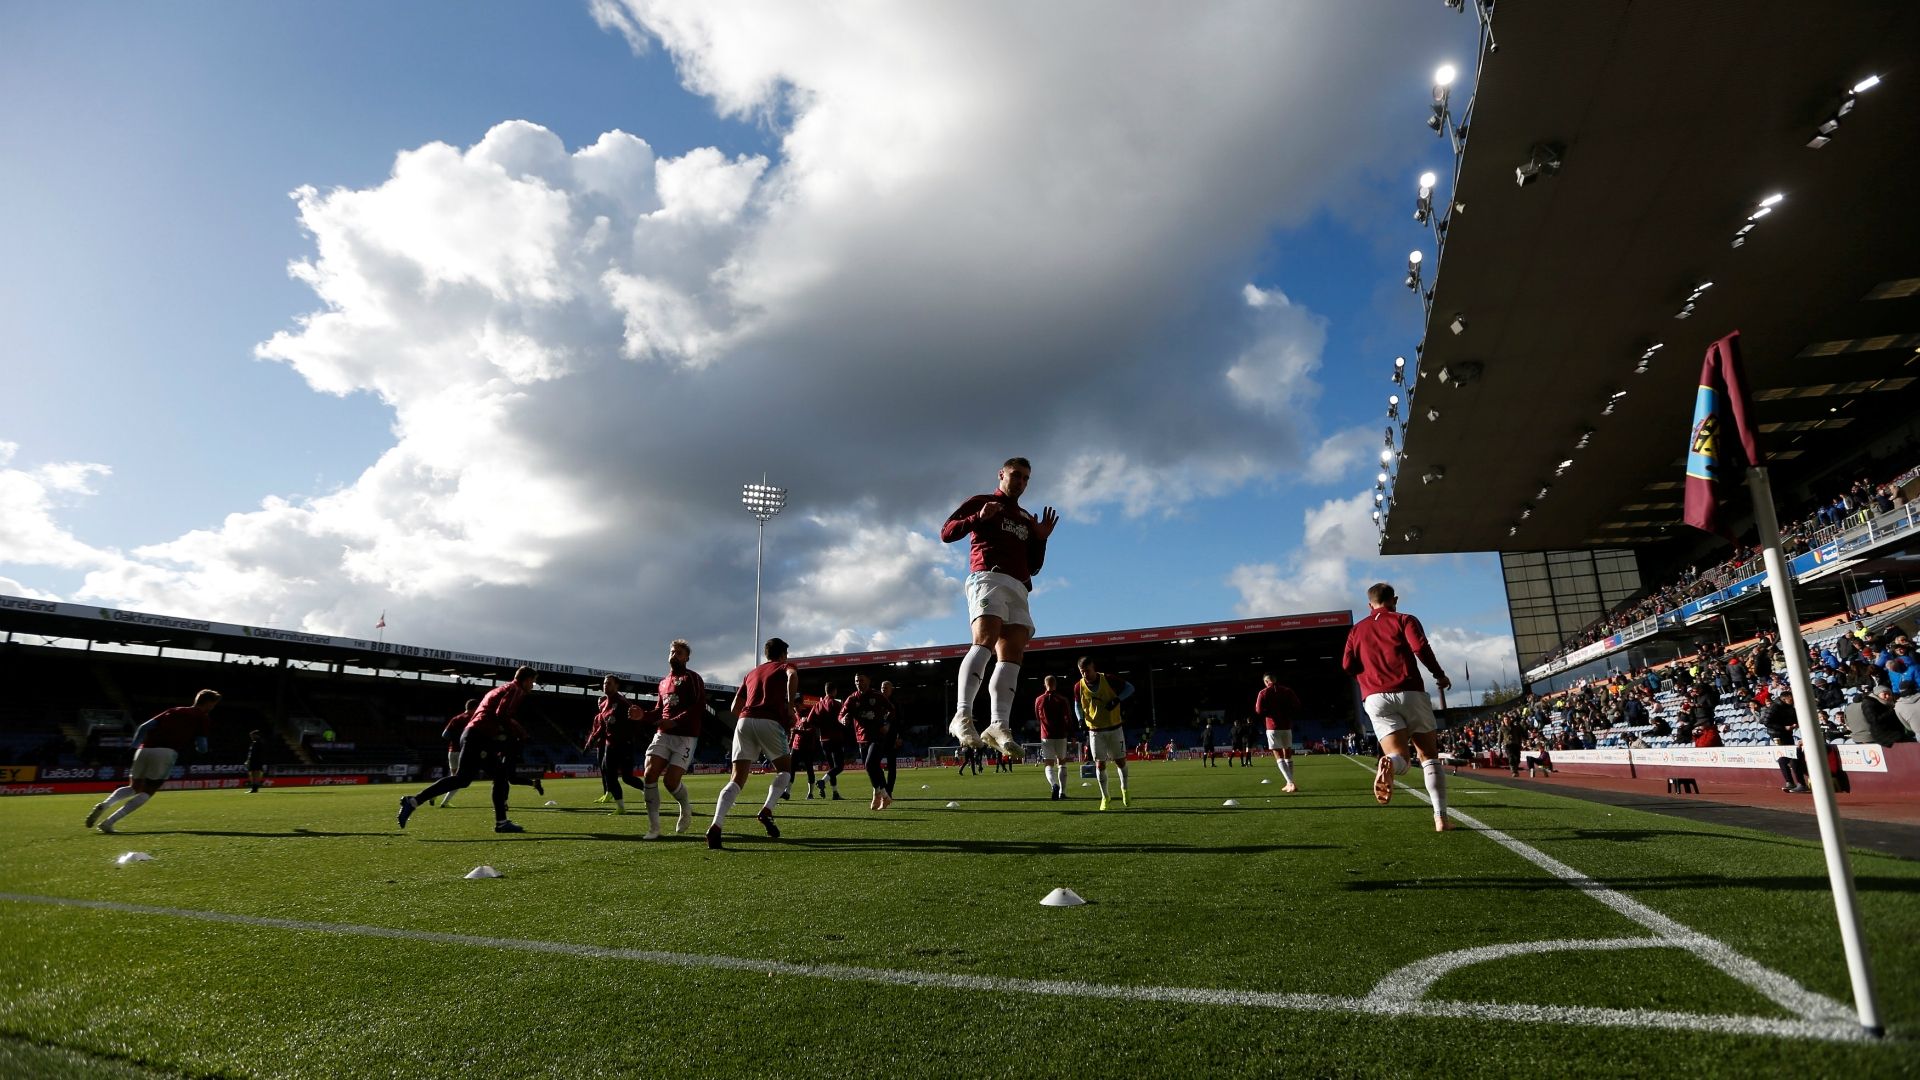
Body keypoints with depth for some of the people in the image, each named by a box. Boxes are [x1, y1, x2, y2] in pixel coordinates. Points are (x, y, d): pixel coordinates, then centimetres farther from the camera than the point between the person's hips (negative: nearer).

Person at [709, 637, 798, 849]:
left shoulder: (751, 673, 31)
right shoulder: (785, 667, 16)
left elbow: (735, 708, 26)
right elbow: (793, 676, -11)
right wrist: (790, 706, -6)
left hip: (744, 721, 4)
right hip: (770, 722, -4)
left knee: (737, 780, 0)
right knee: (785, 770, 17)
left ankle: (716, 826, -20)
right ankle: (767, 810, -4)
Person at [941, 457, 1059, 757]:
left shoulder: (1028, 520, 32)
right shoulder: (981, 502, 15)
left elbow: (1033, 567, 29)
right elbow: (946, 533, 4)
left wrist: (1041, 539, 13)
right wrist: (978, 518, -10)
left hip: (1018, 587, 6)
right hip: (988, 577, -6)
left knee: (1012, 654, -10)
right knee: (986, 639, -28)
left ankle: (999, 725, -18)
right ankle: (962, 716, -35)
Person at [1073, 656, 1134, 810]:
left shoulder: (1108, 680, -14)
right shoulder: (1079, 686, -8)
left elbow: (1129, 687, -5)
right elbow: (1077, 705, 8)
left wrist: (1117, 699, -21)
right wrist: (1081, 720, -10)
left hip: (1114, 728, -1)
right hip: (1095, 731, 1)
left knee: (1120, 761, 7)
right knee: (1100, 764, -1)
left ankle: (1124, 789, 33)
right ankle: (1105, 798, 14)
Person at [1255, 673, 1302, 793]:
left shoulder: (1263, 693, -3)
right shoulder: (1287, 691, 5)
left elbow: (1259, 711, -11)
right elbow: (1297, 706, 0)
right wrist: (1287, 714, 13)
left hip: (1272, 728, -3)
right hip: (1287, 727, 3)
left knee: (1279, 757, -2)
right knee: (1288, 756, 14)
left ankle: (1290, 783, -16)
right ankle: (1290, 784, 16)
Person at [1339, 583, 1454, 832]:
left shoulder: (1357, 629, 18)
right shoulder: (1404, 620, 9)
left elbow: (1347, 665, 8)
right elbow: (1420, 647, -9)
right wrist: (1439, 674, 5)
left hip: (1376, 699, 2)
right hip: (1410, 693, -1)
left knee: (1399, 758, -4)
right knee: (1429, 756, 11)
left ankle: (1387, 764, -42)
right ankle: (1441, 818, 4)